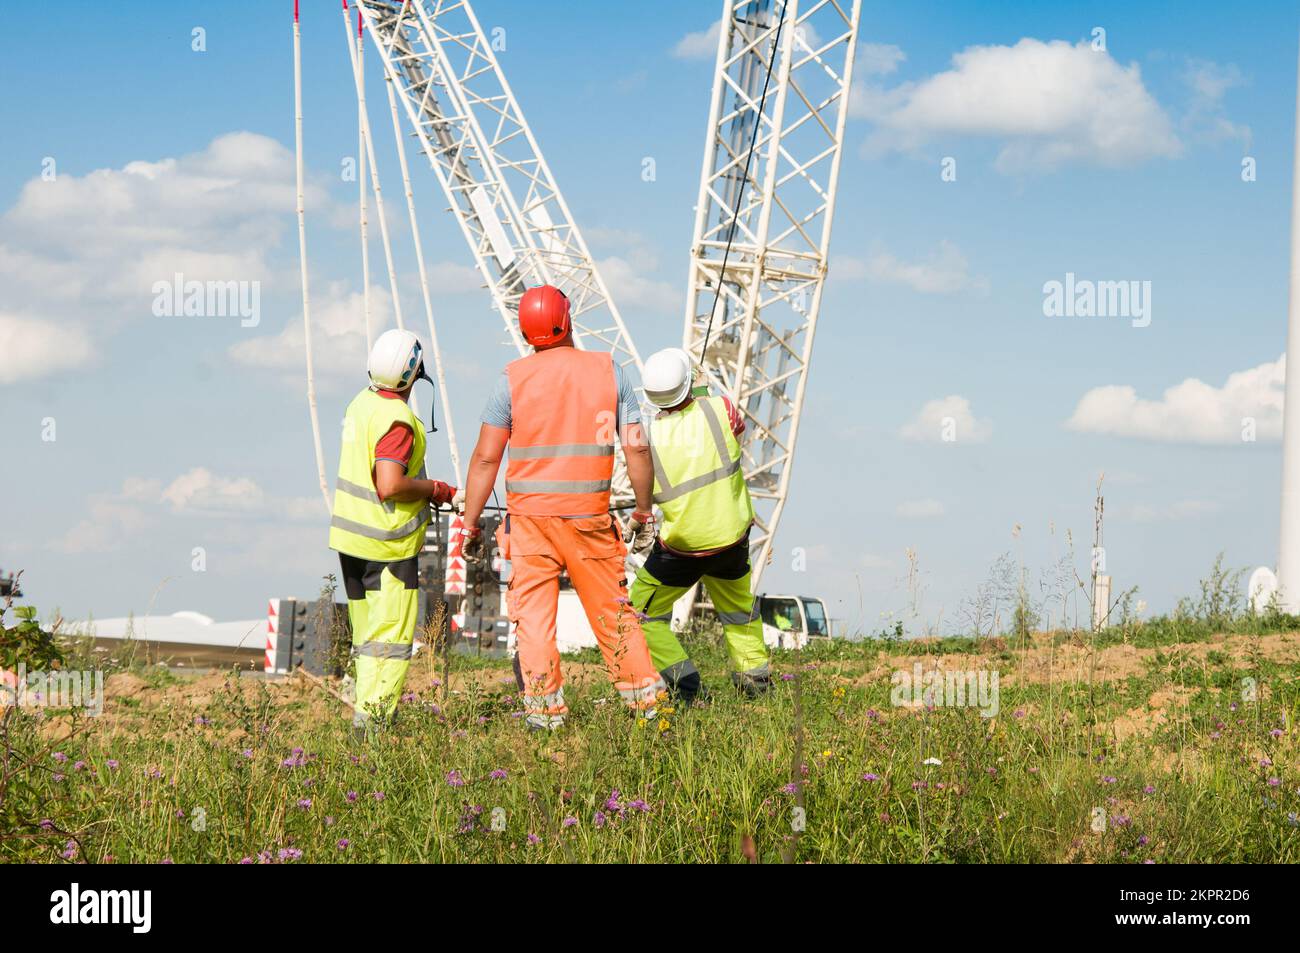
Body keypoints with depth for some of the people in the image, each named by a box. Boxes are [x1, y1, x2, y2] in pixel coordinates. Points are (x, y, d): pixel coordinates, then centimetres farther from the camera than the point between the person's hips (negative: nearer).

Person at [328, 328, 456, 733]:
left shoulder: (361, 403, 6)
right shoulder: (397, 420, -22)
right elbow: (389, 486, -29)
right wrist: (435, 489, -14)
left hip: (349, 534, 9)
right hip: (388, 544, -9)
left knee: (367, 629, 15)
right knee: (392, 632, -5)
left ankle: (366, 705, 19)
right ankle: (372, 711, -10)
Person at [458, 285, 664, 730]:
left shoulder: (513, 379, -3)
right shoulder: (608, 371, 0)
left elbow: (486, 459, -4)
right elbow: (636, 447, -1)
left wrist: (470, 524, 3)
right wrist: (645, 510, 10)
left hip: (530, 515, -1)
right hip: (590, 516, 1)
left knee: (533, 615, 4)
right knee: (611, 611, 12)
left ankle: (544, 710, -1)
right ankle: (644, 699, 16)